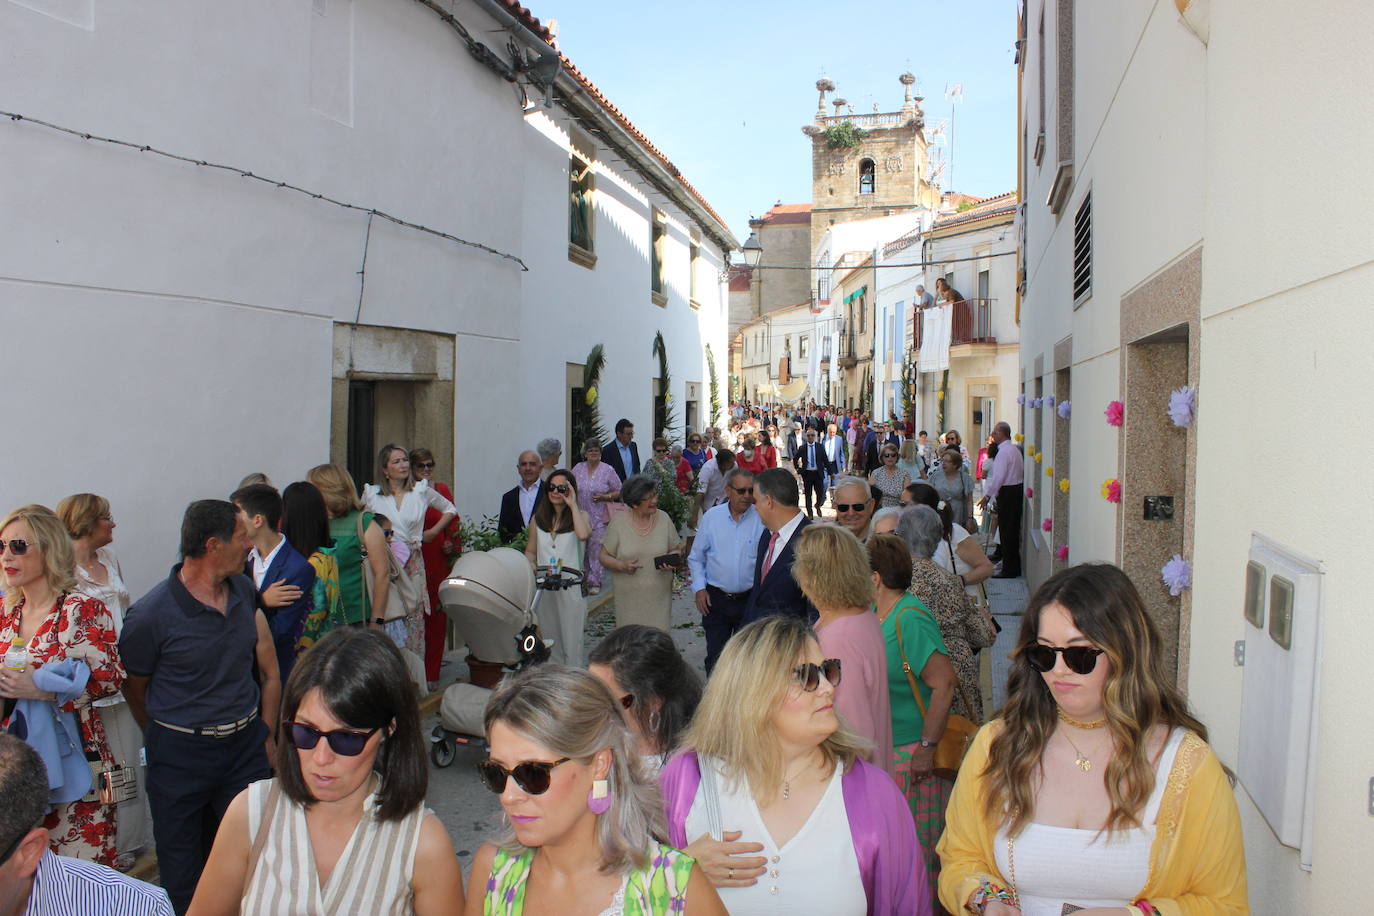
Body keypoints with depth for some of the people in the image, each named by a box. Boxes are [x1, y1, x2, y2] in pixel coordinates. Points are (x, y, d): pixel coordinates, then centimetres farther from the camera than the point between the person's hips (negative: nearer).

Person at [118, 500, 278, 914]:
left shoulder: (244, 590, 0)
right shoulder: (150, 615, -17)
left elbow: (269, 671, 9)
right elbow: (134, 689, -2)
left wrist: (265, 734, 7)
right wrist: (167, 740, 8)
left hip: (246, 744, 4)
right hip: (180, 753, -4)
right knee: (182, 868, 12)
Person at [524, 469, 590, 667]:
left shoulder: (579, 515, 0)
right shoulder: (538, 519, 11)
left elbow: (584, 534, -24)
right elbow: (530, 551, 16)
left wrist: (572, 504, -15)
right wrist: (530, 565, -7)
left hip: (571, 586, -4)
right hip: (544, 588, 4)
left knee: (571, 644, -2)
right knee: (550, 643, 11)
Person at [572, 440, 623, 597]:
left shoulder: (608, 470, -3)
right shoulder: (578, 468, 6)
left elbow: (619, 492, 2)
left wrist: (605, 497, -14)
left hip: (600, 517, -3)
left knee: (596, 548, -5)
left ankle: (594, 581, 1)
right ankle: (582, 576, 24)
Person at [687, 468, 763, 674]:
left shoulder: (761, 519, -6)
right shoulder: (711, 517, 0)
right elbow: (696, 558, 9)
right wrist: (699, 588, -1)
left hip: (749, 600, -1)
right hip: (715, 599, 1)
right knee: (715, 656, 5)